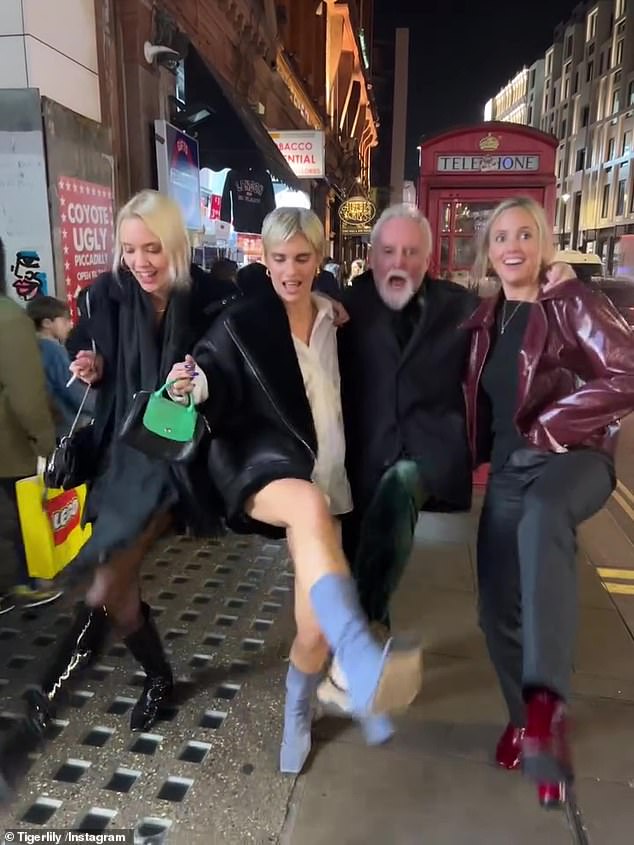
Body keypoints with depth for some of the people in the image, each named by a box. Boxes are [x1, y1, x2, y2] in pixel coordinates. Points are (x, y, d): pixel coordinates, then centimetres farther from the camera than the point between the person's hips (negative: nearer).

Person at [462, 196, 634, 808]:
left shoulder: (573, 303, -3)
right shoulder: (486, 318, 12)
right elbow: (478, 398, 23)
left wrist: (551, 425, -15)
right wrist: (480, 456, 7)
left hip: (573, 455, -5)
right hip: (508, 468, 6)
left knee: (544, 517, -42)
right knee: (498, 607, 6)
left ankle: (547, 699, -45)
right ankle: (525, 716, 30)